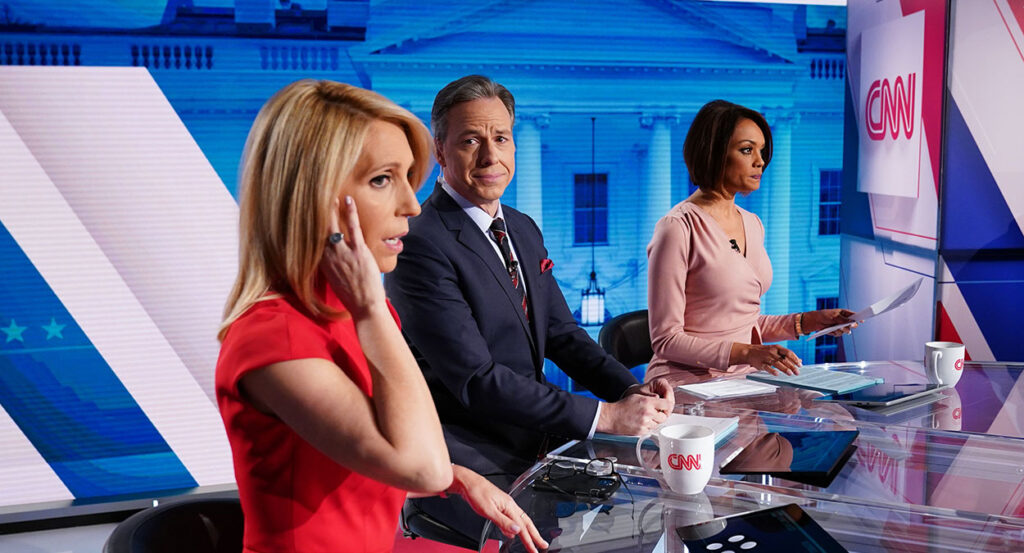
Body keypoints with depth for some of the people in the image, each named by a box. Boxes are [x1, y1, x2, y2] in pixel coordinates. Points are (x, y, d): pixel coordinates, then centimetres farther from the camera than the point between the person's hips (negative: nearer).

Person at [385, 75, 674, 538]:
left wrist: (632, 391, -4)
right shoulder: (420, 246, -17)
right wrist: (606, 416, -21)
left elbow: (560, 334, 15)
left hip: (534, 442, 8)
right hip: (470, 464, -8)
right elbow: (476, 381, -21)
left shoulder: (524, 231, 13)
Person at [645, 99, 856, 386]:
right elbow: (666, 339, -14)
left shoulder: (752, 224, 14)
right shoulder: (678, 228, -12)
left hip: (744, 375, 8)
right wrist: (745, 352, -24)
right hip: (690, 381, -8)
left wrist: (809, 321, 8)